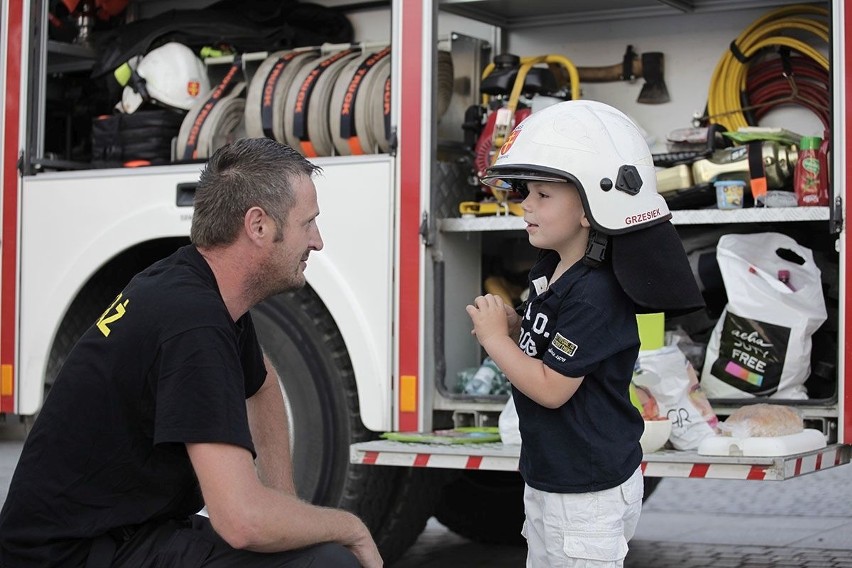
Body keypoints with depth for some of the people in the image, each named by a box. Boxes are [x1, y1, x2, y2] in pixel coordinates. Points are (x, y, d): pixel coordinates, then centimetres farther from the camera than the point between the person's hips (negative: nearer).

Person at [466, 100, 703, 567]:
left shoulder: (594, 294, -24)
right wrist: (513, 325, -3)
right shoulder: (549, 271, 6)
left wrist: (495, 337, -14)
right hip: (547, 477, 10)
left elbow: (551, 388, -24)